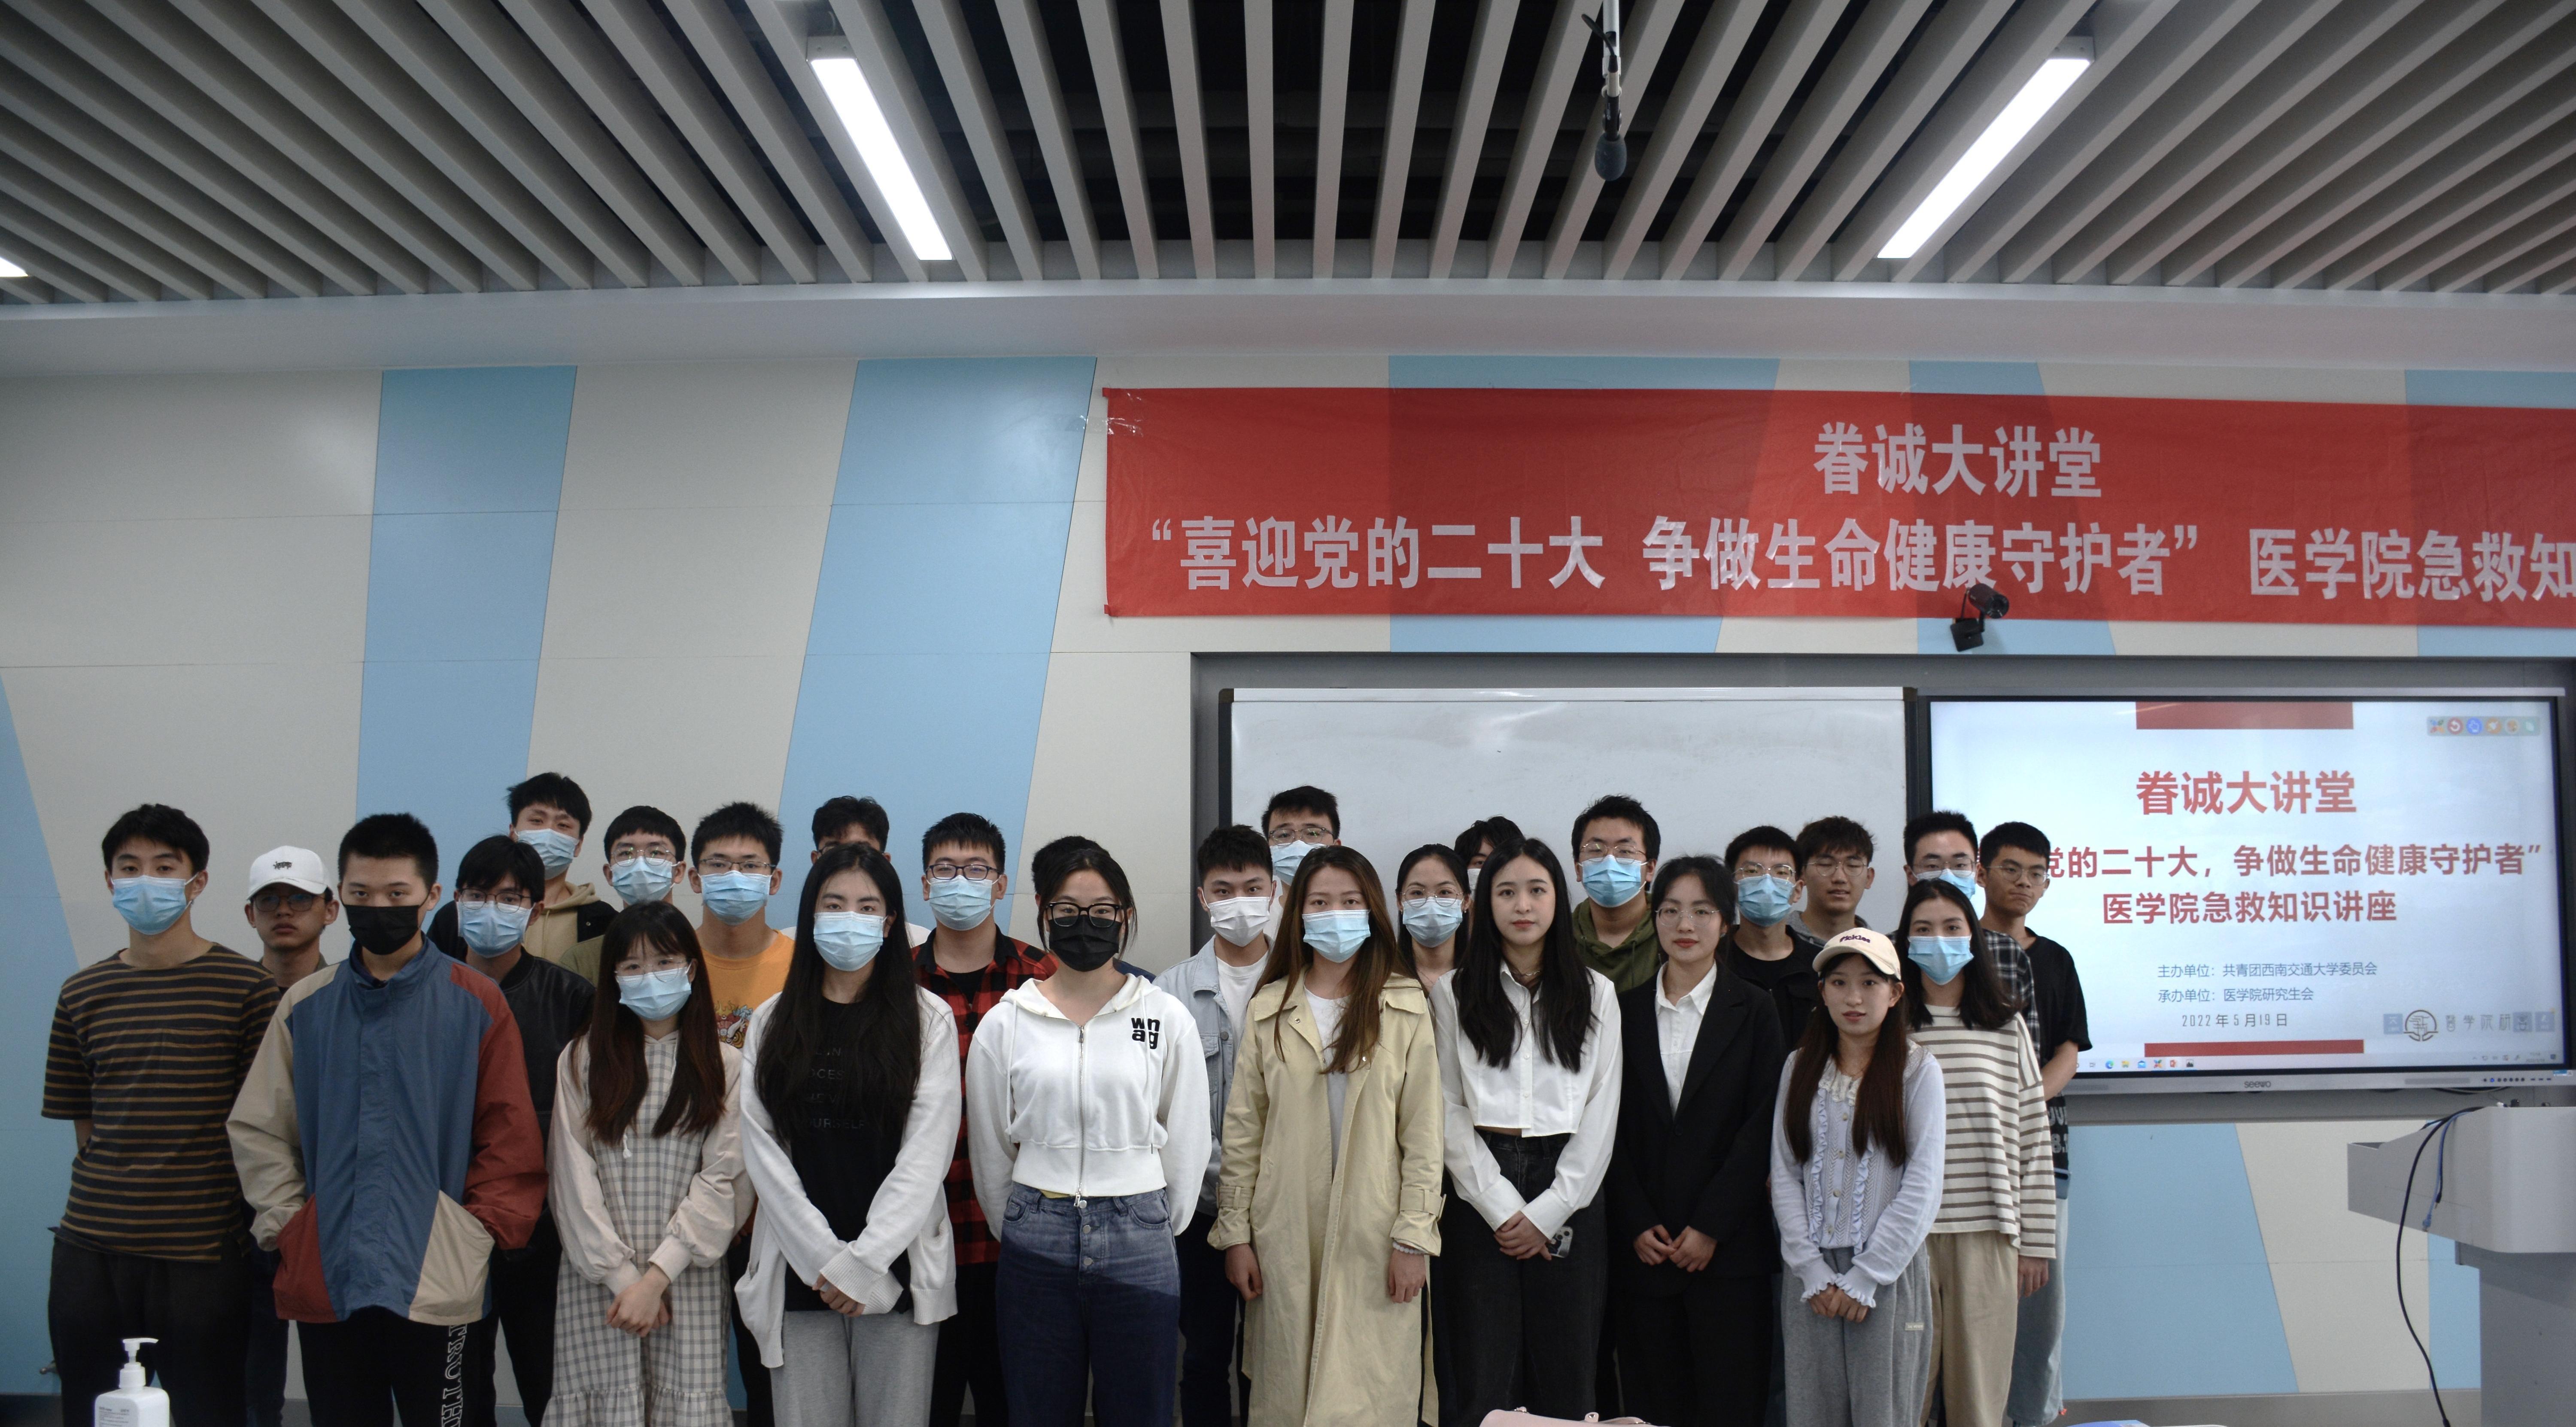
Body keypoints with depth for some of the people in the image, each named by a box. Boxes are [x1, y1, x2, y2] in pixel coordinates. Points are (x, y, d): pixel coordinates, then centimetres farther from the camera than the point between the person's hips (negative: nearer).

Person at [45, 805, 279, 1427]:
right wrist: (101, 1199, 5)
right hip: (90, 1253, 4)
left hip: (204, 1257, -4)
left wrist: (258, 1231, -3)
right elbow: (83, 1124, 14)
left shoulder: (246, 988, -3)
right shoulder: (83, 993, 10)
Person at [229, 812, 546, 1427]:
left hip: (434, 1281, -3)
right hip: (323, 1278, 3)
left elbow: (511, 1135, 0)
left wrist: (476, 1232, -7)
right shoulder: (306, 1005, 8)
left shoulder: (476, 1002, 0)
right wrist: (288, 1226, 1)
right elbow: (256, 1129, 10)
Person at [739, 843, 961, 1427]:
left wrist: (863, 1263, -10)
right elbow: (763, 1150, 2)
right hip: (798, 1272, 2)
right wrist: (824, 1258, -8)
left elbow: (926, 1154, -4)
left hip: (896, 1270, -1)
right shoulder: (772, 1023, 9)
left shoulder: (928, 1019, 3)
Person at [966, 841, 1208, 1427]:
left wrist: (1158, 1227, 9)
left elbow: (1187, 1139, 5)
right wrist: (1021, 1228, 13)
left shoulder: (1167, 1018, -1)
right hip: (1035, 1245, 1)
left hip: (1139, 1246, -1)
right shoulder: (1004, 1023, 2)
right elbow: (989, 1147, 9)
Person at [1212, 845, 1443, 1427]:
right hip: (1287, 1232, 2)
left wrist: (1414, 1237, -5)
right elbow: (1243, 1132, 6)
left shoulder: (1406, 1008, 0)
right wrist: (1236, 1232, 2)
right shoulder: (1270, 1009, 5)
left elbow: (1422, 1132, -1)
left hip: (1373, 1235, -1)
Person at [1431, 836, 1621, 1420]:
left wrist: (1547, 1213, -6)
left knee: (1566, 1378, 3)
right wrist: (1502, 1209, -8)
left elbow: (1602, 1114, 2)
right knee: (1482, 1379, 0)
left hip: (1568, 1202, 1)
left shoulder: (1595, 994, 6)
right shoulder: (1455, 995, 5)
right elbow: (1448, 1113, 0)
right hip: (1481, 1198, 0)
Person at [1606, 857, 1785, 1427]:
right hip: (1643, 1245, 2)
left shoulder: (1753, 1011, 3)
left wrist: (1712, 1226, -10)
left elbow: (1763, 1124, -3)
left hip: (1728, 1245, -1)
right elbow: (1614, 1127, 6)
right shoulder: (1627, 1011, 8)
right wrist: (1637, 1224, -4)